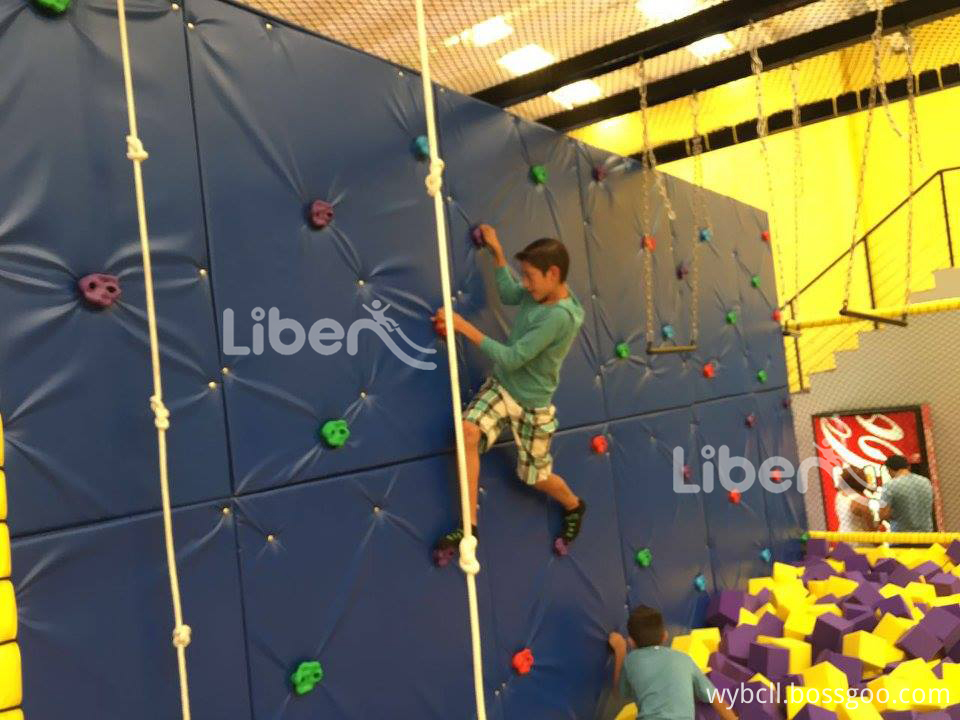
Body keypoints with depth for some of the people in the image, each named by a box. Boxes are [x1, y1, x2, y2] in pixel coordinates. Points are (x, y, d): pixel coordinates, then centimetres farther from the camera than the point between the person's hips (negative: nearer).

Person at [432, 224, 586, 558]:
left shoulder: (560, 315, -31)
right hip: (501, 385, 6)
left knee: (536, 477, 11)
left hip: (532, 405, -6)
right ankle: (469, 526, -12)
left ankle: (574, 507, 47)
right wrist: (497, 250, 7)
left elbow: (511, 358, -31)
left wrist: (463, 325, -29)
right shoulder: (541, 291, -6)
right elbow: (508, 295, 16)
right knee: (468, 431, -21)